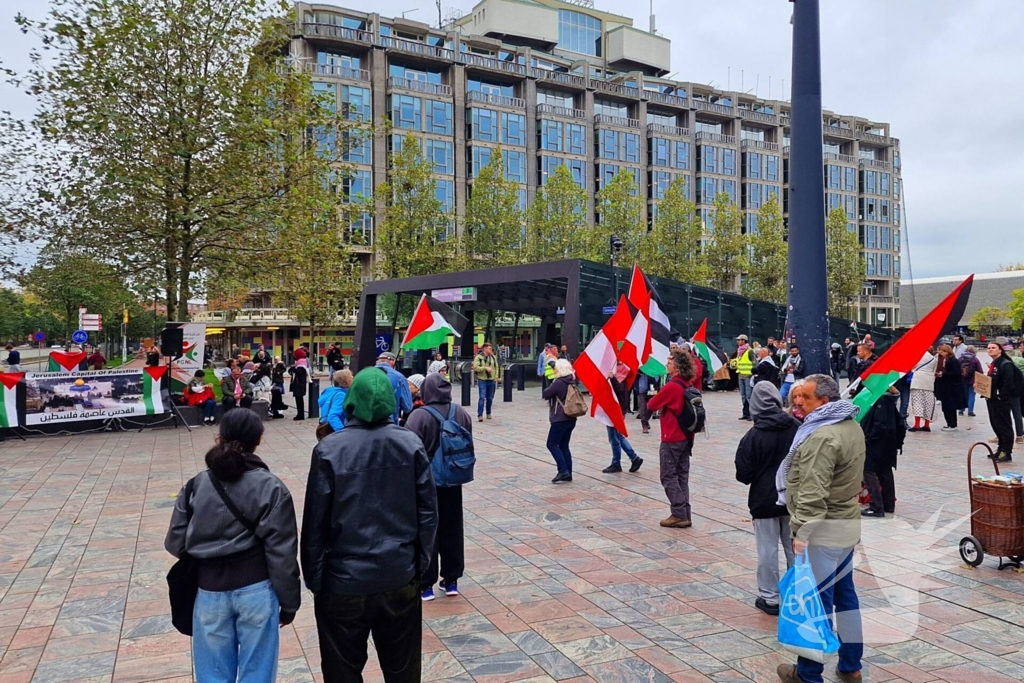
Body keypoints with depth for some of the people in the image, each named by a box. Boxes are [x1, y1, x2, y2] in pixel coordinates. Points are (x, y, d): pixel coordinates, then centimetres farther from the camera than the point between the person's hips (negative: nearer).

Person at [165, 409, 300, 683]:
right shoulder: (271, 488, -10)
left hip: (209, 592, 3)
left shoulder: (195, 486, -2)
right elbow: (281, 554, -10)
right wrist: (289, 602, 0)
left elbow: (175, 543, 1)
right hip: (256, 591, -2)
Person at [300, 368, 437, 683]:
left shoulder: (329, 449, -12)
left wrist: (314, 578, 1)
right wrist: (420, 564, 7)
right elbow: (428, 512, -3)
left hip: (344, 581, -2)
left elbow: (315, 521, -10)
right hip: (401, 577, 2)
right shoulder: (412, 444, -6)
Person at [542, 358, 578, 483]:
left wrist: (548, 388, 5)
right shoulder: (571, 382, 9)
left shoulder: (559, 382, -16)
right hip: (570, 418, 9)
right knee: (564, 446, 13)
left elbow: (545, 394, -13)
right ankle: (568, 473, 11)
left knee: (552, 444, -2)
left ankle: (563, 470, -9)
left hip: (560, 419, -8)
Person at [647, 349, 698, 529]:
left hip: (672, 439, -8)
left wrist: (658, 400, 9)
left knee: (669, 477, 1)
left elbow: (651, 405, -12)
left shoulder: (671, 386, -19)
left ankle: (679, 515, 1)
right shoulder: (689, 385, 4)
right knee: (682, 476, 13)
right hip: (686, 437, 8)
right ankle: (685, 515, 15)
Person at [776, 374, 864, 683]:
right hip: (846, 526, 10)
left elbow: (813, 494, -27)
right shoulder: (852, 426, 9)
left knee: (815, 603, 1)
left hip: (822, 532, -10)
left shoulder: (821, 437, -23)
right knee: (845, 596, 17)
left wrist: (801, 532, -24)